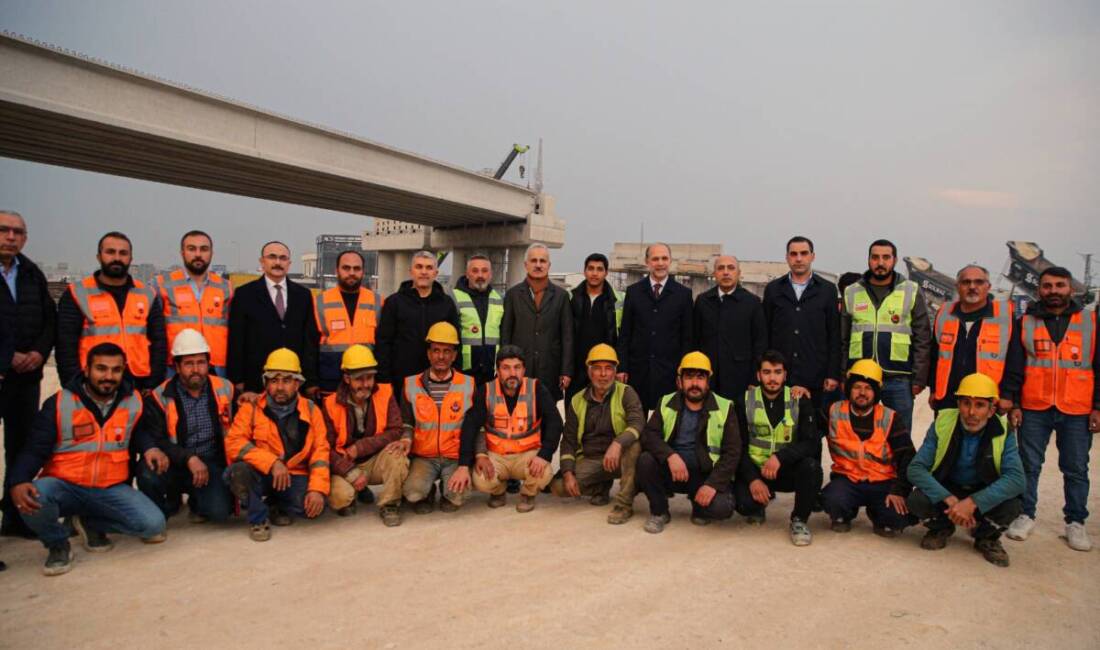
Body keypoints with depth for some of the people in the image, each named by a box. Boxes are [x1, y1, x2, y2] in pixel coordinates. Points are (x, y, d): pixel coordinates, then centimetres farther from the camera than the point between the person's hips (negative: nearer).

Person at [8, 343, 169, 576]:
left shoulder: (134, 401, 1)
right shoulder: (59, 404, -7)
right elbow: (34, 450, -8)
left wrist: (150, 448, -2)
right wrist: (18, 482, -27)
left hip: (112, 489, 2)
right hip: (64, 486, -2)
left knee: (154, 525, -19)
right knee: (31, 499, -36)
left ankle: (90, 522, 11)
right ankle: (58, 544, -2)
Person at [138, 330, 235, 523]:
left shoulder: (225, 389, 2)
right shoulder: (159, 398, -4)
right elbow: (156, 441, -11)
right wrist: (189, 458, -23)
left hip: (212, 464, 0)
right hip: (176, 465, 0)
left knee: (219, 511, -23)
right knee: (148, 474, -31)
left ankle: (196, 501, 17)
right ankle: (170, 502, 6)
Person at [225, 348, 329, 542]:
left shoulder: (311, 410, 0)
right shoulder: (251, 408, -5)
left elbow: (320, 451, -3)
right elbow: (234, 444, -16)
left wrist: (317, 489, -18)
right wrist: (272, 462, -28)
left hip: (295, 476, 1)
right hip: (260, 475, -1)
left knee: (315, 504, -26)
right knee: (238, 471, -33)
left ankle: (278, 506, 11)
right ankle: (258, 519, -5)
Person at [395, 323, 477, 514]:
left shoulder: (469, 385, -1)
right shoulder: (411, 385, 2)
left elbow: (473, 429, -1)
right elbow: (406, 423, 11)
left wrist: (465, 466, -12)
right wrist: (407, 439, -12)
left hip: (456, 457, 0)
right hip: (424, 457, 1)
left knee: (457, 496, -25)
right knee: (413, 493, -26)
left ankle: (448, 494, 14)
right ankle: (427, 494, 12)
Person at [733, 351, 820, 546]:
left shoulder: (800, 401, -5)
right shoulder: (746, 400, -4)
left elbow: (812, 442, -14)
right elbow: (738, 447, -3)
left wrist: (780, 457, -32)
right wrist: (753, 479, -19)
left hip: (787, 470, 0)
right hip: (754, 469, 0)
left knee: (811, 467, -32)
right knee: (743, 503, -28)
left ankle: (799, 520, -7)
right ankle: (757, 506, 13)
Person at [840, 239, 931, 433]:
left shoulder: (912, 292, 5)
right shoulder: (851, 293, 10)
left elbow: (922, 340, 3)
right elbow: (842, 341, 10)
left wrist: (919, 378, -3)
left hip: (898, 379, -1)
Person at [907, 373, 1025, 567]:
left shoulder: (1003, 432, -17)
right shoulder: (942, 423, -17)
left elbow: (1016, 478, -29)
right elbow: (915, 468, -22)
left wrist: (972, 502, -42)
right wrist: (949, 500, -37)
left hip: (984, 495, 0)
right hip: (945, 490, 0)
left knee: (1011, 505, -31)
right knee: (917, 500, -31)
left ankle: (986, 538, 5)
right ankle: (941, 528, 7)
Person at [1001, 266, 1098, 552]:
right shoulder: (1025, 323, 6)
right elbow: (1013, 367, 5)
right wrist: (1011, 403, -1)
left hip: (1077, 411, 0)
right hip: (1033, 410, 0)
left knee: (1076, 470, 6)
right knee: (1029, 465, 6)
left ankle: (1075, 522, 19)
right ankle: (1026, 515, 17)